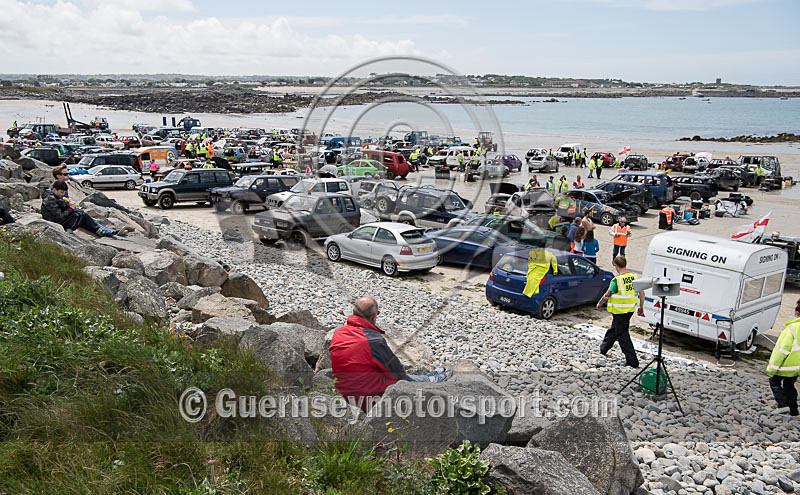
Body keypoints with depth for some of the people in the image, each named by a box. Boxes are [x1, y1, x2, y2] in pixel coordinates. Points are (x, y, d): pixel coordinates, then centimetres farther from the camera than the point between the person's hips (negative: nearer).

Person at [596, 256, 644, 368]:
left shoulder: (617, 280, -19)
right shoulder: (634, 277, -1)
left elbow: (606, 296, -14)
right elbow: (642, 293, 3)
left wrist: (599, 303, 5)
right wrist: (641, 307, 15)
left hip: (619, 311, -7)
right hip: (630, 310, 7)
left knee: (622, 335, 1)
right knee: (614, 329, 25)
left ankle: (633, 361, -1)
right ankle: (603, 348, 44)